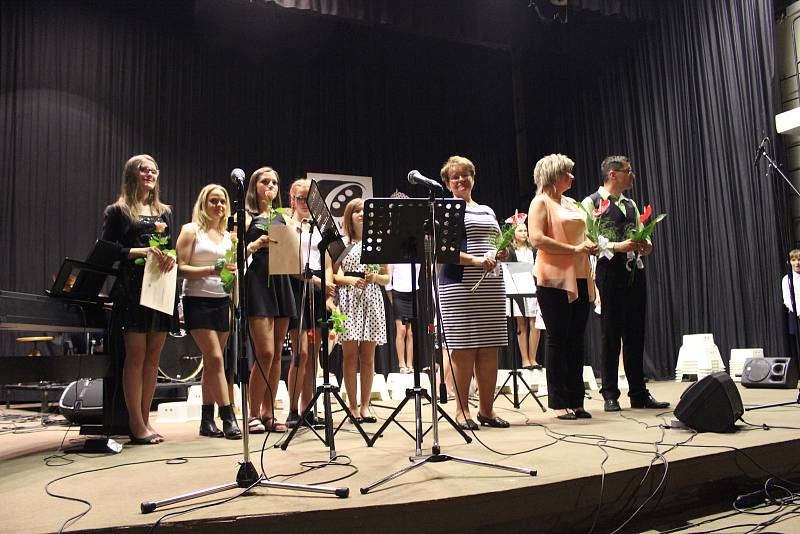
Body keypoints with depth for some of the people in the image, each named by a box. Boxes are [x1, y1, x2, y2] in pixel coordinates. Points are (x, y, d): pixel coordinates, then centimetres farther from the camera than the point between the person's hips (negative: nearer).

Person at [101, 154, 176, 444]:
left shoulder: (164, 212, 18)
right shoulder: (117, 211, 4)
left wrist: (171, 257, -6)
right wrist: (140, 251, -17)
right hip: (132, 289, -4)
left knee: (153, 355, 5)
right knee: (136, 354, -5)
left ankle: (145, 419, 13)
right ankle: (136, 424, 2)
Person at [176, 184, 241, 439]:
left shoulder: (228, 235, 16)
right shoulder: (191, 230, 0)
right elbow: (181, 268, -8)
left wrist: (234, 271, 0)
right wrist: (210, 270, -20)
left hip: (222, 301, 5)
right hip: (198, 301, -5)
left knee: (212, 361, 6)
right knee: (215, 358, -11)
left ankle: (207, 420, 12)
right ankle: (228, 418, -8)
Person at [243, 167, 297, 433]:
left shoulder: (281, 218, 18)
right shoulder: (247, 216, 3)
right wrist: (256, 244, -21)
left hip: (281, 283, 6)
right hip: (257, 283, -6)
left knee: (277, 353, 5)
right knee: (265, 353, -12)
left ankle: (268, 413, 13)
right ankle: (254, 415, 1)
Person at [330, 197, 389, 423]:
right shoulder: (341, 243, 6)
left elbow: (387, 278, 13)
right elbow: (331, 275, 3)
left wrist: (374, 277, -7)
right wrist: (350, 280, -13)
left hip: (371, 300, 2)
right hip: (348, 300, -2)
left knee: (368, 356, 3)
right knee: (350, 355, -2)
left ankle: (365, 405, 11)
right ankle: (353, 406, 6)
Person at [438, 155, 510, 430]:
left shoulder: (487, 211, 22)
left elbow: (499, 245, 25)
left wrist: (500, 255, 1)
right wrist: (475, 260, -19)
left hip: (491, 284, 6)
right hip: (459, 284, -6)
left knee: (490, 346, 4)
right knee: (463, 347, -5)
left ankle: (487, 409, 13)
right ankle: (462, 410, 5)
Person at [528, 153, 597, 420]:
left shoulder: (571, 203, 20)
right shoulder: (541, 202, -3)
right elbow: (537, 239, -15)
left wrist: (589, 245, 6)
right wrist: (574, 249, -17)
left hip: (579, 278, 7)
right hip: (554, 278, -7)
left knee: (576, 340, 8)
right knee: (557, 339, -2)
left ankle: (576, 401, 15)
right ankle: (559, 403, 5)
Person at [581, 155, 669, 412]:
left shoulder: (631, 204, 20)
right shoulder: (591, 203, -2)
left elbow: (640, 235, 22)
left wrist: (646, 245, 0)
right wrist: (617, 246, -21)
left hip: (634, 273, 7)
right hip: (608, 274, -6)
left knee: (635, 335, 9)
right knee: (610, 336, -1)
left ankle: (639, 394, 17)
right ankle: (610, 395, 9)